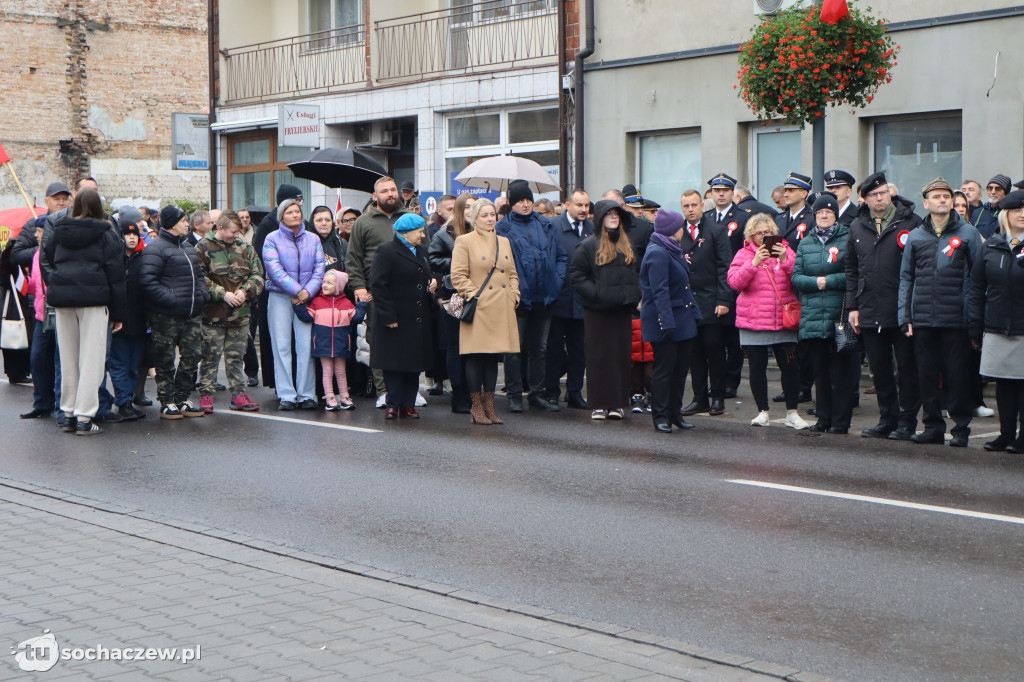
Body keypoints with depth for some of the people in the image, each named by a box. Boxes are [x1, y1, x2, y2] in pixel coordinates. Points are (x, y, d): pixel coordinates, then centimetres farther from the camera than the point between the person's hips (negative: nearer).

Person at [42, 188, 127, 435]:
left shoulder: (59, 232, 12)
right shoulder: (106, 235, 2)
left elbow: (47, 262, 17)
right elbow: (115, 275, 0)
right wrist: (118, 313, 2)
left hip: (61, 298, 4)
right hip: (94, 298, -4)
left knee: (68, 358, 11)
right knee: (91, 358, -3)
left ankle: (69, 414, 14)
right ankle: (84, 417, -7)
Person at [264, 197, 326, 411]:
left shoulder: (313, 239, 11)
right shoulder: (272, 239, 2)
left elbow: (319, 268, 3)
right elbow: (275, 270, -9)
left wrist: (308, 292, -11)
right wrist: (297, 290, -15)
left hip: (307, 298, 2)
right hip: (280, 298, -2)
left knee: (306, 346, -2)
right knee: (282, 347, -3)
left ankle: (306, 395, 3)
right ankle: (286, 395, 0)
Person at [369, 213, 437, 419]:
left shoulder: (422, 251, 15)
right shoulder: (385, 252, -8)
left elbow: (428, 275, 30)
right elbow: (378, 286, -12)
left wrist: (433, 281, 5)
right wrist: (388, 316, -17)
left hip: (419, 319, 7)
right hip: (396, 319, -7)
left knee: (415, 362, 7)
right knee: (394, 363, -1)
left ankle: (408, 404, 14)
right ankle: (393, 404, 8)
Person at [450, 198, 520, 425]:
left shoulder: (504, 242, 17)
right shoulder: (464, 241, 0)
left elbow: (513, 274, 21)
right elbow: (458, 276, -6)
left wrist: (514, 295, 7)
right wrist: (473, 295, -13)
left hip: (502, 311, 5)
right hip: (479, 311, -5)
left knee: (493, 357, 8)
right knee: (476, 357, -3)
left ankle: (489, 405, 13)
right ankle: (476, 407, 4)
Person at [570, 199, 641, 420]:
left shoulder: (627, 245, 15)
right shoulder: (588, 246, -2)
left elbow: (634, 274, 26)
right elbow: (576, 275, -5)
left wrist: (633, 295, 11)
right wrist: (595, 293, -15)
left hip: (622, 310, 5)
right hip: (598, 311, -5)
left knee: (621, 354, 4)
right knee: (599, 356, -3)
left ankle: (617, 403, 10)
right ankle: (599, 404, 2)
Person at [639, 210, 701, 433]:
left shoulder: (673, 250, 15)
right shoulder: (657, 254, -16)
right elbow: (659, 291, -21)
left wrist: (694, 312, 19)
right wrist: (667, 323, -25)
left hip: (681, 320, 9)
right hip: (665, 322, -9)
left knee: (681, 367, 11)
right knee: (664, 369, -3)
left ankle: (675, 413, 20)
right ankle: (660, 417, 6)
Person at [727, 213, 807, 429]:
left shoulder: (785, 251, 9)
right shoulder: (744, 255, 5)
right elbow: (734, 282, -9)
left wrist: (786, 260, -15)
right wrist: (754, 263, -18)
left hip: (783, 320, 1)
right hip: (753, 322, -1)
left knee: (790, 366, -1)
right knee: (757, 367, 3)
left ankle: (792, 412, 11)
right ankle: (762, 411, 15)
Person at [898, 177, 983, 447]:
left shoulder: (968, 233, 5)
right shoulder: (915, 236, 12)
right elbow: (906, 278, 12)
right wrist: (905, 317, 4)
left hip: (956, 320, -3)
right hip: (923, 320, 3)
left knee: (957, 375, 0)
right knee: (927, 375, 6)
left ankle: (961, 429, 9)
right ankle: (933, 427, 15)